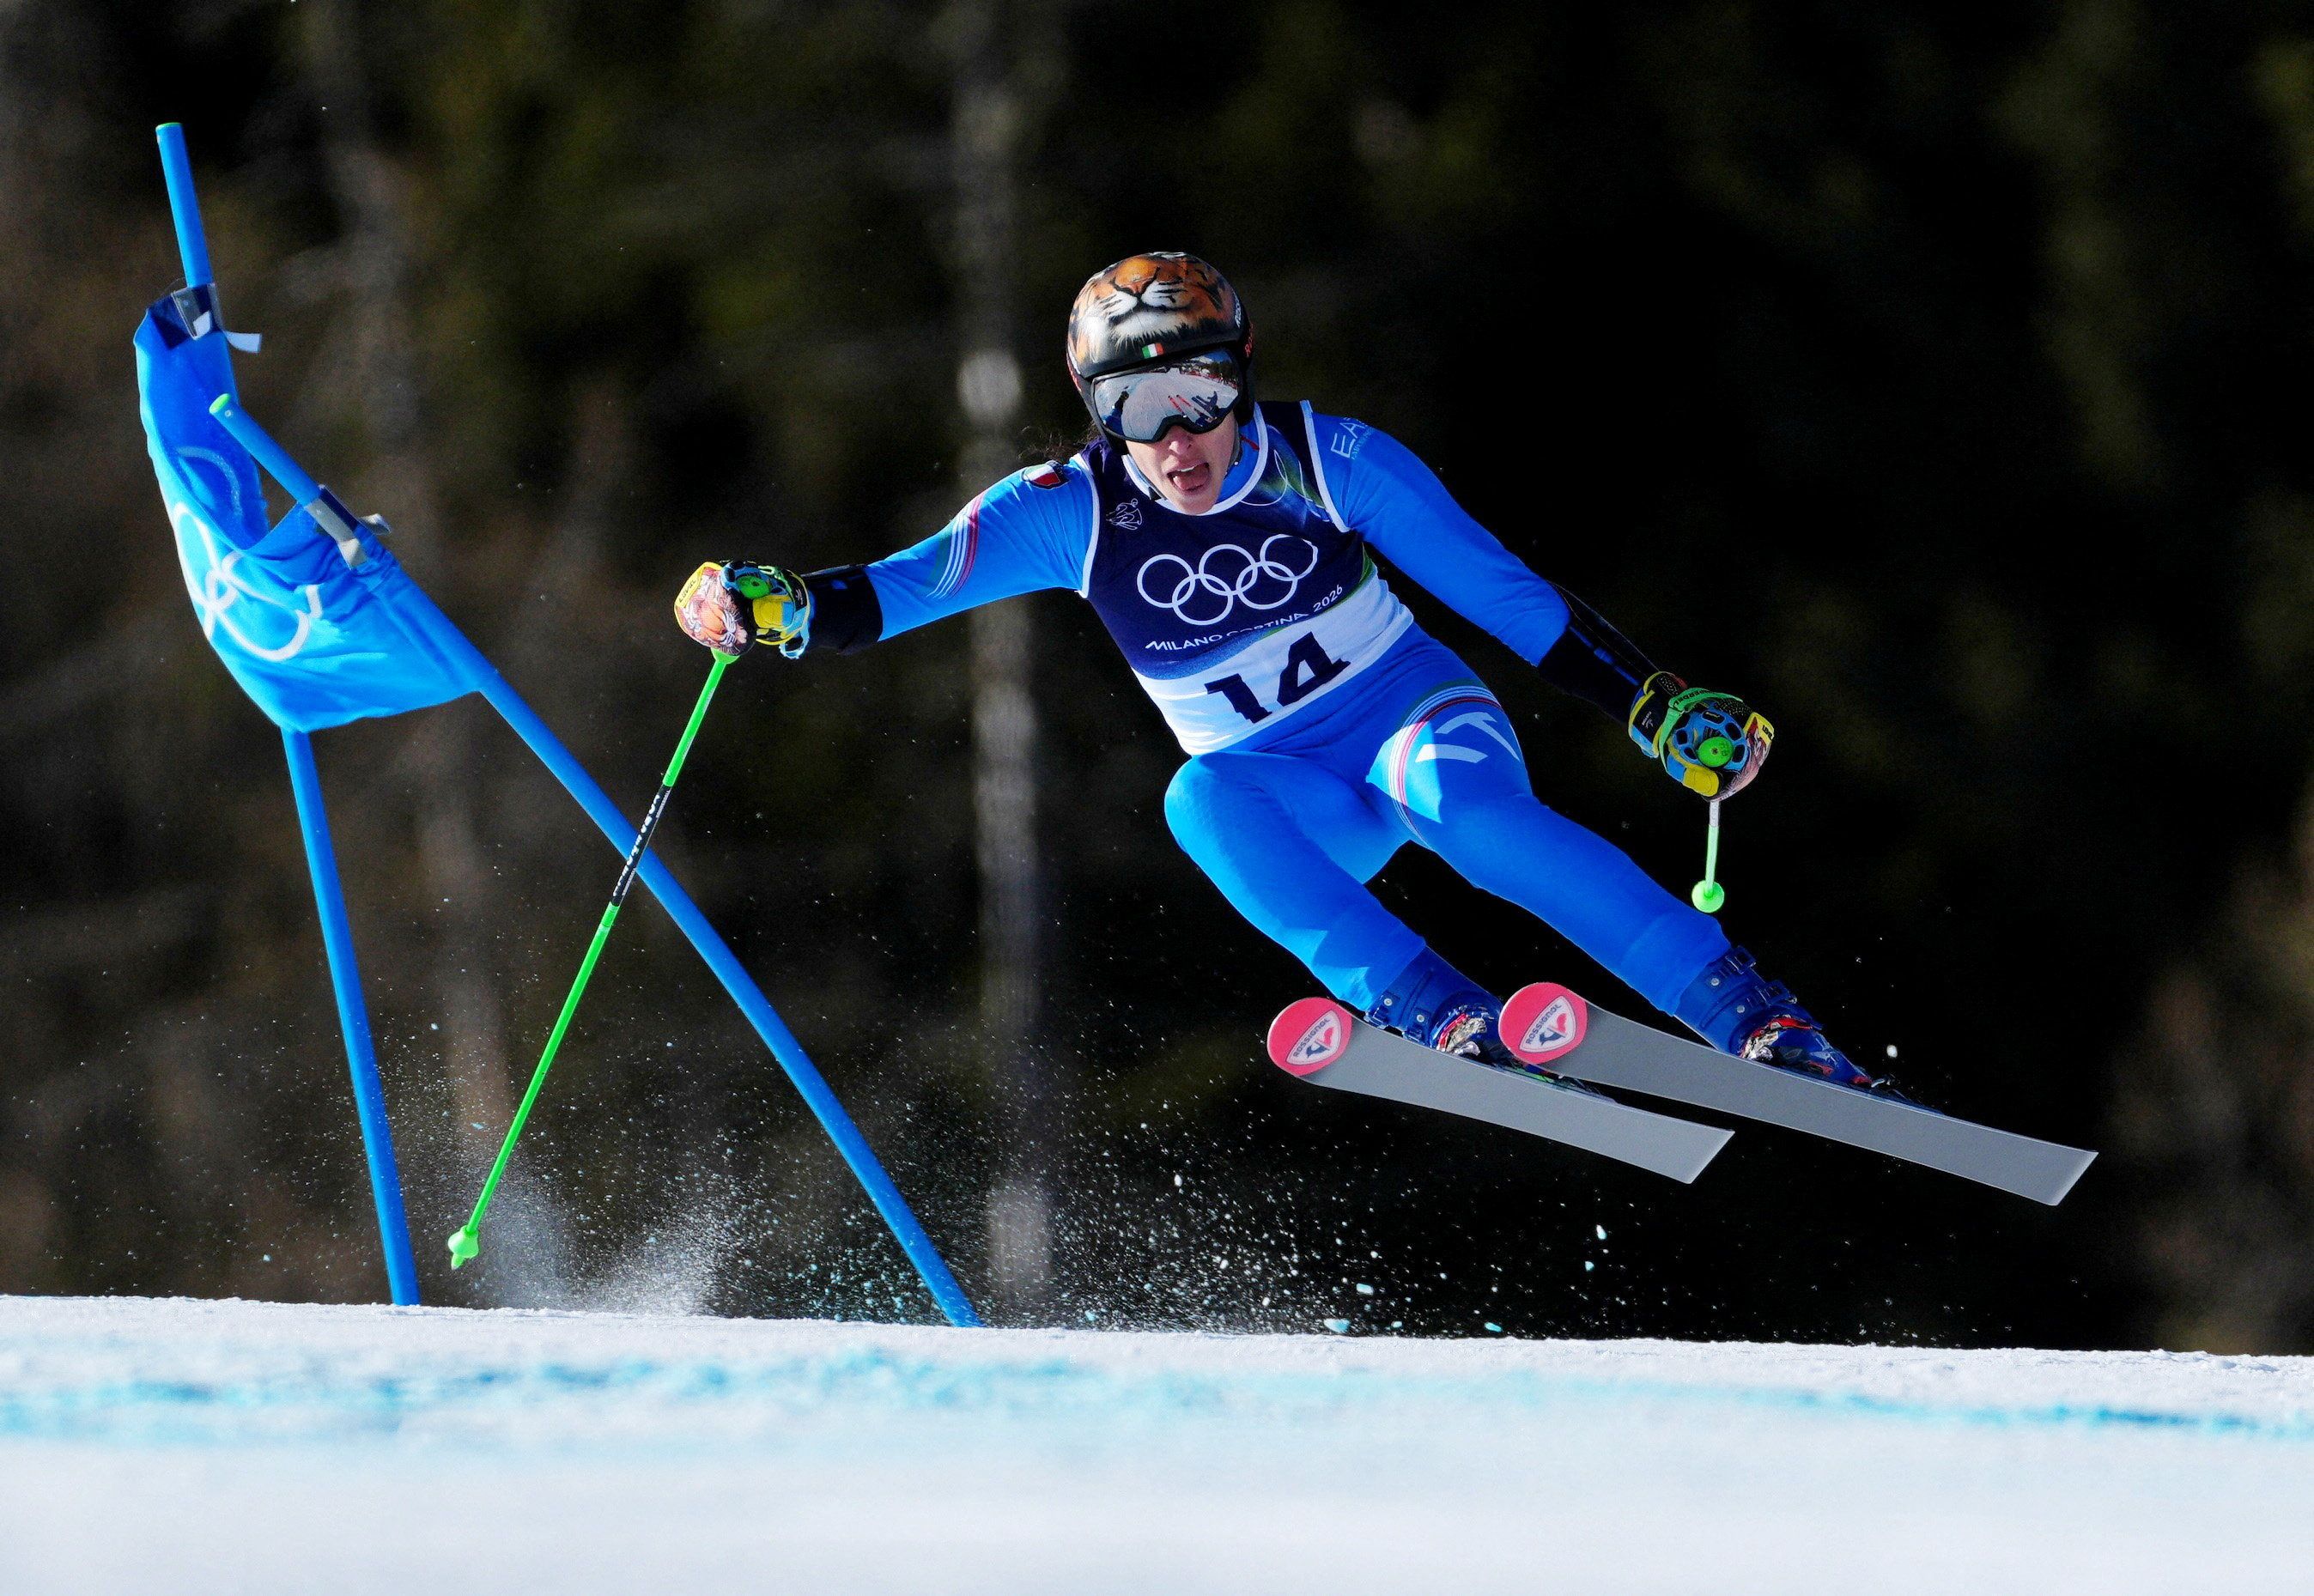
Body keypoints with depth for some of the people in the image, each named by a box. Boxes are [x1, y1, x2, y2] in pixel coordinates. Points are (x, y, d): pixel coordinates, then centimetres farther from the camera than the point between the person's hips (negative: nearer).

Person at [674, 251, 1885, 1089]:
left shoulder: (1331, 463, -13)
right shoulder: (1073, 514, -10)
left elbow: (1501, 589, -6)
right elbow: (893, 592, -14)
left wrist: (1660, 709, -8)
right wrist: (772, 608, -34)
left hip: (1419, 721, -1)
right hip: (1302, 814, 1)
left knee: (1467, 811, -37)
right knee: (1202, 801, -34)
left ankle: (1749, 1017, -35)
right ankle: (1443, 1021, -43)